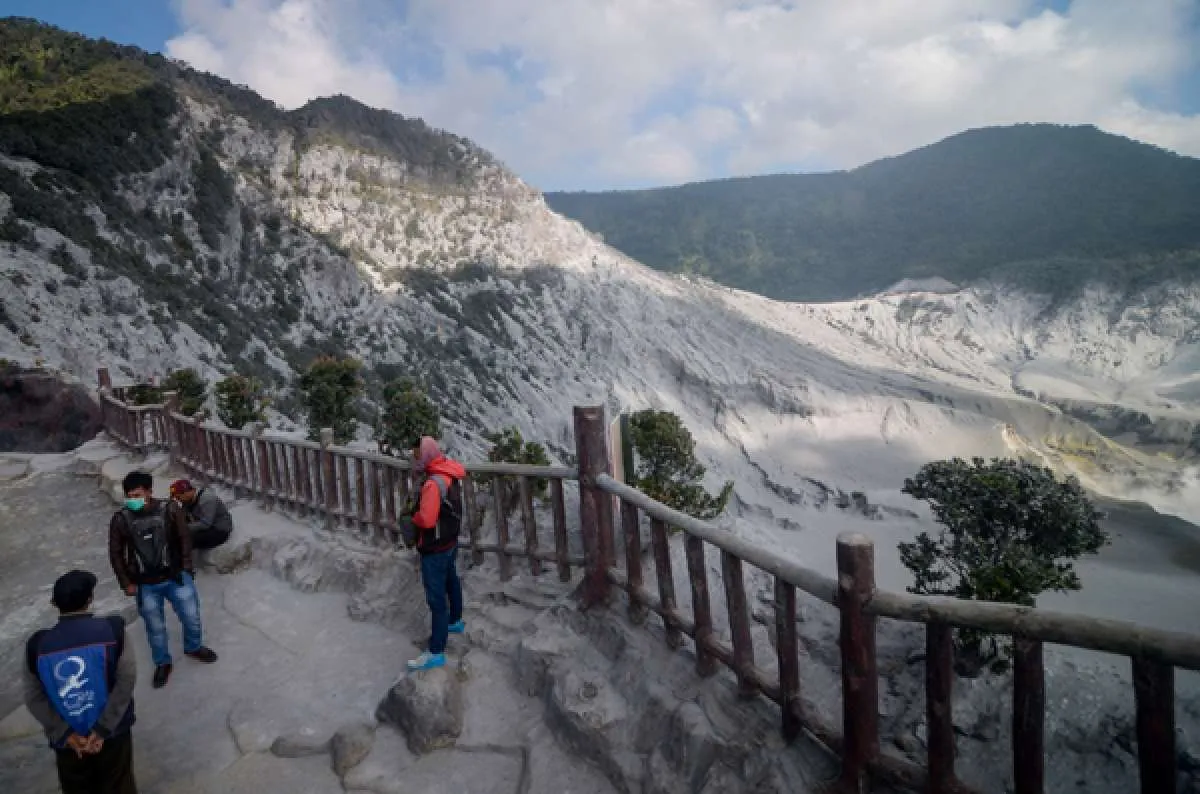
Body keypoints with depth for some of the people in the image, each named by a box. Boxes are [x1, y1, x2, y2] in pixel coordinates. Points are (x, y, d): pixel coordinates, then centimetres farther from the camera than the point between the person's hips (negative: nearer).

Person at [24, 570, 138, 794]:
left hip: (67, 737, 2)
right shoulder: (112, 630, -15)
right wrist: (103, 727, -11)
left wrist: (64, 732, -5)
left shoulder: (37, 644, -9)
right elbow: (126, 680, -18)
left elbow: (34, 698, -8)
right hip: (113, 731, -1)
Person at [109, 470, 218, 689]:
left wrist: (185, 569, -2)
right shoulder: (120, 519, -13)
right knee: (155, 627, 14)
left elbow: (184, 539, -3)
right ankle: (163, 663, 38)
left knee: (192, 617, 11)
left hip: (176, 577, 0)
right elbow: (115, 554, -1)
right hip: (146, 585, 0)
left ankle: (193, 647, 42)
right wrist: (127, 583, -2)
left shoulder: (170, 509, -15)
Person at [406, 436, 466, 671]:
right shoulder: (449, 474, -1)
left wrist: (413, 518, -13)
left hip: (435, 549, -10)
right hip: (450, 542, 10)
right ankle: (455, 622, 50)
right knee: (451, 582, 28)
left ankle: (436, 653, 7)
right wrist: (421, 510, 4)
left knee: (436, 598, -2)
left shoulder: (433, 483, -30)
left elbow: (426, 519, -34)